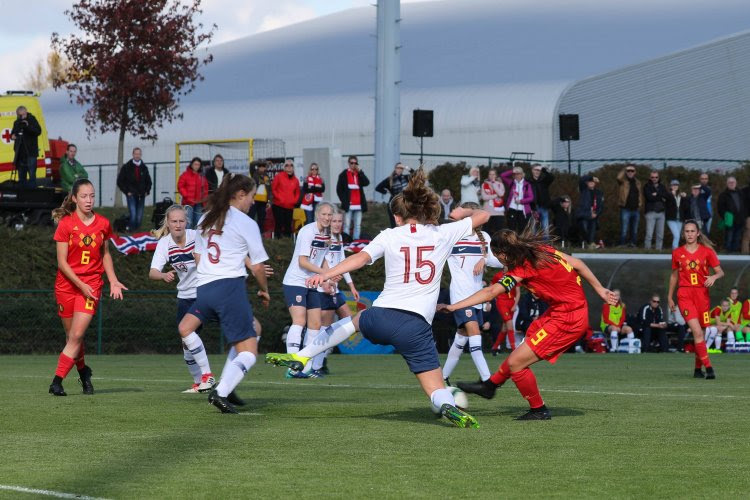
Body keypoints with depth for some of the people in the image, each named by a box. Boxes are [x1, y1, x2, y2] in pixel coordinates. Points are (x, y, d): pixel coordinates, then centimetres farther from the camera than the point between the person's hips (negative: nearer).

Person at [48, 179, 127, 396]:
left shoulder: (103, 224, 2)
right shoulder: (66, 224, -7)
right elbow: (62, 262, -8)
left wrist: (113, 280, 6)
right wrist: (80, 285, -16)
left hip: (91, 284, 1)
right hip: (67, 285, -1)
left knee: (76, 336, -13)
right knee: (73, 336, 8)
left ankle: (57, 381, -13)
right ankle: (83, 372, 33)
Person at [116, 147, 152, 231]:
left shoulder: (144, 168, 12)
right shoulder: (126, 167, 0)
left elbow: (148, 181, 24)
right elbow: (120, 181, 2)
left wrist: (147, 191, 10)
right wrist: (126, 191, -4)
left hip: (141, 195, 4)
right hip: (131, 195, -4)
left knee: (139, 216, 2)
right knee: (133, 214, -17)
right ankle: (131, 229, -11)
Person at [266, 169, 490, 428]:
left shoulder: (390, 236, 5)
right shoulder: (443, 234, 6)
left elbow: (361, 258, -11)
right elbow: (483, 216, 19)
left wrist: (325, 275, -18)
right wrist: (463, 212, 41)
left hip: (381, 318, 1)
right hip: (416, 326, -1)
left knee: (356, 319, 38)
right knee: (437, 390, 0)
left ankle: (300, 357, 40)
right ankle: (449, 407, -37)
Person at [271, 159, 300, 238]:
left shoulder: (295, 180, 11)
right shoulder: (279, 176, -1)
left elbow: (297, 193, 20)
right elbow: (273, 189, -2)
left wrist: (294, 200, 1)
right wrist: (280, 199, -11)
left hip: (290, 207, 4)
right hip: (278, 206, -4)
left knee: (288, 226, 7)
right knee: (279, 225, -7)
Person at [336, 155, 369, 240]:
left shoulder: (359, 174, 12)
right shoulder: (344, 175, 3)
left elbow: (366, 183, -6)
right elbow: (339, 189, 3)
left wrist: (359, 171, -8)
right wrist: (343, 200, -5)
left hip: (359, 205, 3)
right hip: (348, 205, -3)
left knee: (358, 225, 4)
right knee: (347, 225, -5)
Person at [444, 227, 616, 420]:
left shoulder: (523, 268, -19)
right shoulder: (542, 250, 3)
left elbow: (490, 293, -22)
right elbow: (577, 264, 9)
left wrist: (454, 306, -21)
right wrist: (600, 289, 19)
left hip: (567, 320, -10)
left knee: (516, 362, -6)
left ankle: (538, 410, 11)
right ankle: (490, 385, 41)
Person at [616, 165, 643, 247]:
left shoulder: (637, 183, 14)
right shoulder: (623, 181, -1)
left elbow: (640, 194, 18)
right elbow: (619, 178, -25)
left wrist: (640, 205, 6)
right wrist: (624, 169, -15)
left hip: (636, 209, 5)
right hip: (626, 209, -5)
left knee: (634, 230, 11)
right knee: (624, 230, -6)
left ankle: (633, 244, 18)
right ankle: (623, 245, -2)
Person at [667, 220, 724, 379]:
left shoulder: (707, 251, 3)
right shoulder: (677, 253, 7)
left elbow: (720, 272, 4)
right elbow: (674, 275, 18)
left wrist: (714, 277, -19)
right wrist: (670, 297, 19)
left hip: (702, 294, 1)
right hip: (685, 295, -1)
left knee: (699, 333, 6)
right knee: (697, 331, -17)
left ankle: (698, 369, 22)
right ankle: (708, 367, -21)